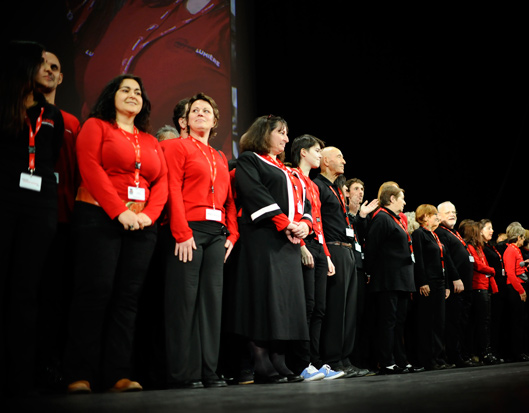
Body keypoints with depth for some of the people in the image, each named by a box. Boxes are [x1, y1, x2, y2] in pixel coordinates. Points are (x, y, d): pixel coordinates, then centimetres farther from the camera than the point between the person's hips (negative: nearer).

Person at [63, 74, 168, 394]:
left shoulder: (152, 142, 22)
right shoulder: (96, 126, 8)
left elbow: (162, 182, 12)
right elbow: (91, 169, -6)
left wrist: (149, 214, -7)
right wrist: (120, 212, -15)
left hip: (141, 225, 5)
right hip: (100, 219, -4)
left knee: (128, 297, -1)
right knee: (95, 292, -9)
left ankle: (118, 374, -2)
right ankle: (81, 375, -6)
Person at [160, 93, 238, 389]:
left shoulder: (221, 158, 22)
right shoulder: (177, 146, 5)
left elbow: (229, 198, 18)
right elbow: (173, 191, -6)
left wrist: (232, 234, 5)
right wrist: (182, 233, -15)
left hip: (217, 233, 6)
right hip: (189, 231, -6)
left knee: (212, 298, 3)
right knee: (185, 299, -6)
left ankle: (209, 371, 7)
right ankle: (183, 373, -2)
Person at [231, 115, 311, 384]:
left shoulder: (285, 169, 28)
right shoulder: (249, 160, 4)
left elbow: (302, 201, 20)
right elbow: (255, 194, -11)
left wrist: (304, 224, -1)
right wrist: (285, 223, -17)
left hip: (290, 241, 8)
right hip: (263, 238, -8)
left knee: (287, 301, 3)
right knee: (265, 299, -12)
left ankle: (279, 364, 5)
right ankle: (263, 368, -10)